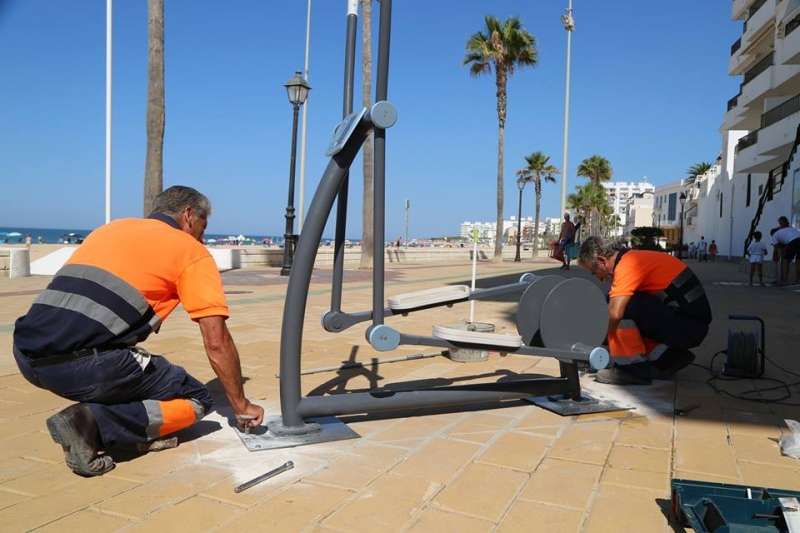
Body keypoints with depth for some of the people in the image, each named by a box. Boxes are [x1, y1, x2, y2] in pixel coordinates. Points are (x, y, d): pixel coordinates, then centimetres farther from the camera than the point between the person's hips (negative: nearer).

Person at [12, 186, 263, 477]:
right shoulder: (191, 251, 6)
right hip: (85, 364, -8)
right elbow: (217, 343, 0)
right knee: (195, 399, 9)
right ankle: (93, 424, -8)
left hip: (27, 356, 8)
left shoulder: (111, 227, 26)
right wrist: (241, 406, 12)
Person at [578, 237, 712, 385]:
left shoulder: (628, 264, -17)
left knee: (623, 304, -19)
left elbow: (614, 314, -26)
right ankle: (667, 358, 10)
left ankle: (633, 365, -10)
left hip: (689, 327, -10)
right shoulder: (633, 258, 13)